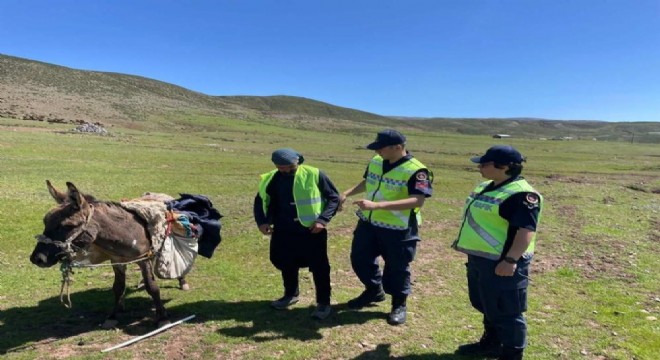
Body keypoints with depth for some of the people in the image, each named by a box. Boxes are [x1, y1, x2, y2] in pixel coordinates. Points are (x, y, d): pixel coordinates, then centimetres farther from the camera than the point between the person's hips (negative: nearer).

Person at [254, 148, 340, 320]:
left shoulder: (315, 175, -12)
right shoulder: (271, 180, -2)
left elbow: (334, 198, -6)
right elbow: (260, 201, 12)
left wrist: (323, 219, -16)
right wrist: (262, 221, -4)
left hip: (312, 232, -4)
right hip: (284, 232, 4)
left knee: (319, 267, 4)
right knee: (286, 264, 19)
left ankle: (324, 303, 21)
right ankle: (291, 294, 43)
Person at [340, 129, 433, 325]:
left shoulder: (416, 171, -21)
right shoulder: (375, 162, 3)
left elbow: (417, 200, -32)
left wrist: (376, 205, -39)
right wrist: (347, 193, 4)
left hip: (397, 230, -7)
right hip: (368, 223, 7)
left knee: (396, 268, 8)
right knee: (359, 259, 16)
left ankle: (399, 305, 31)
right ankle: (374, 290, 41)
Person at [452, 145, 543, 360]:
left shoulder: (521, 194, -20)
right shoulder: (485, 188, 11)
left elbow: (526, 231, -26)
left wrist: (510, 260, -30)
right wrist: (463, 240, 25)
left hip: (502, 262, -10)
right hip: (478, 257, 10)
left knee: (506, 312, 3)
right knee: (487, 306, 22)